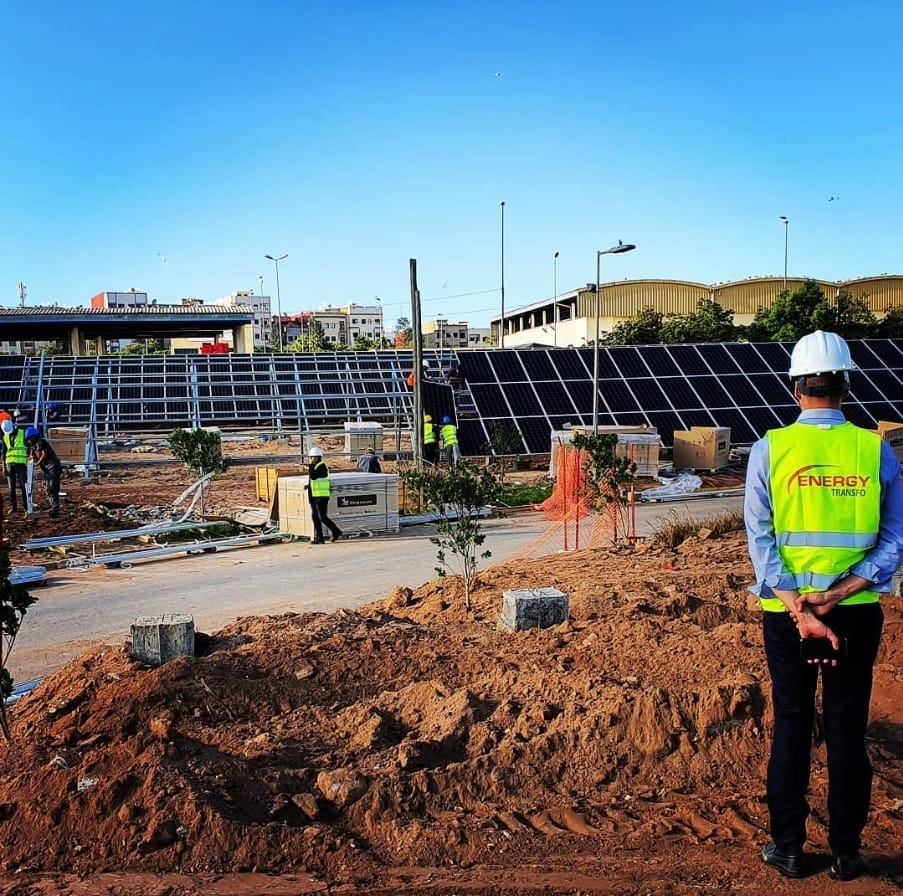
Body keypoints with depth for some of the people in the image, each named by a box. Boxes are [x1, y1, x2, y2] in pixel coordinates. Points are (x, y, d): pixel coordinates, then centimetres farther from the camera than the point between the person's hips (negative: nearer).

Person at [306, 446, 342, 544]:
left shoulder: (322, 466, -11)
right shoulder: (314, 467, 17)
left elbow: (313, 476, -23)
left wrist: (311, 465, -19)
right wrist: (309, 485, 12)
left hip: (321, 496, -10)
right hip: (314, 496, 10)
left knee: (322, 517, -11)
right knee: (315, 517, 6)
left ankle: (336, 532, 0)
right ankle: (318, 538, 8)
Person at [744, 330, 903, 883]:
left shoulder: (771, 448, -6)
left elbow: (760, 538, -11)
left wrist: (798, 608, -13)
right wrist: (837, 594, -12)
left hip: (784, 610, 0)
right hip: (856, 613, 1)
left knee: (792, 726, 12)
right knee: (848, 729, 12)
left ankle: (789, 849, 22)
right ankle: (847, 852, 22)